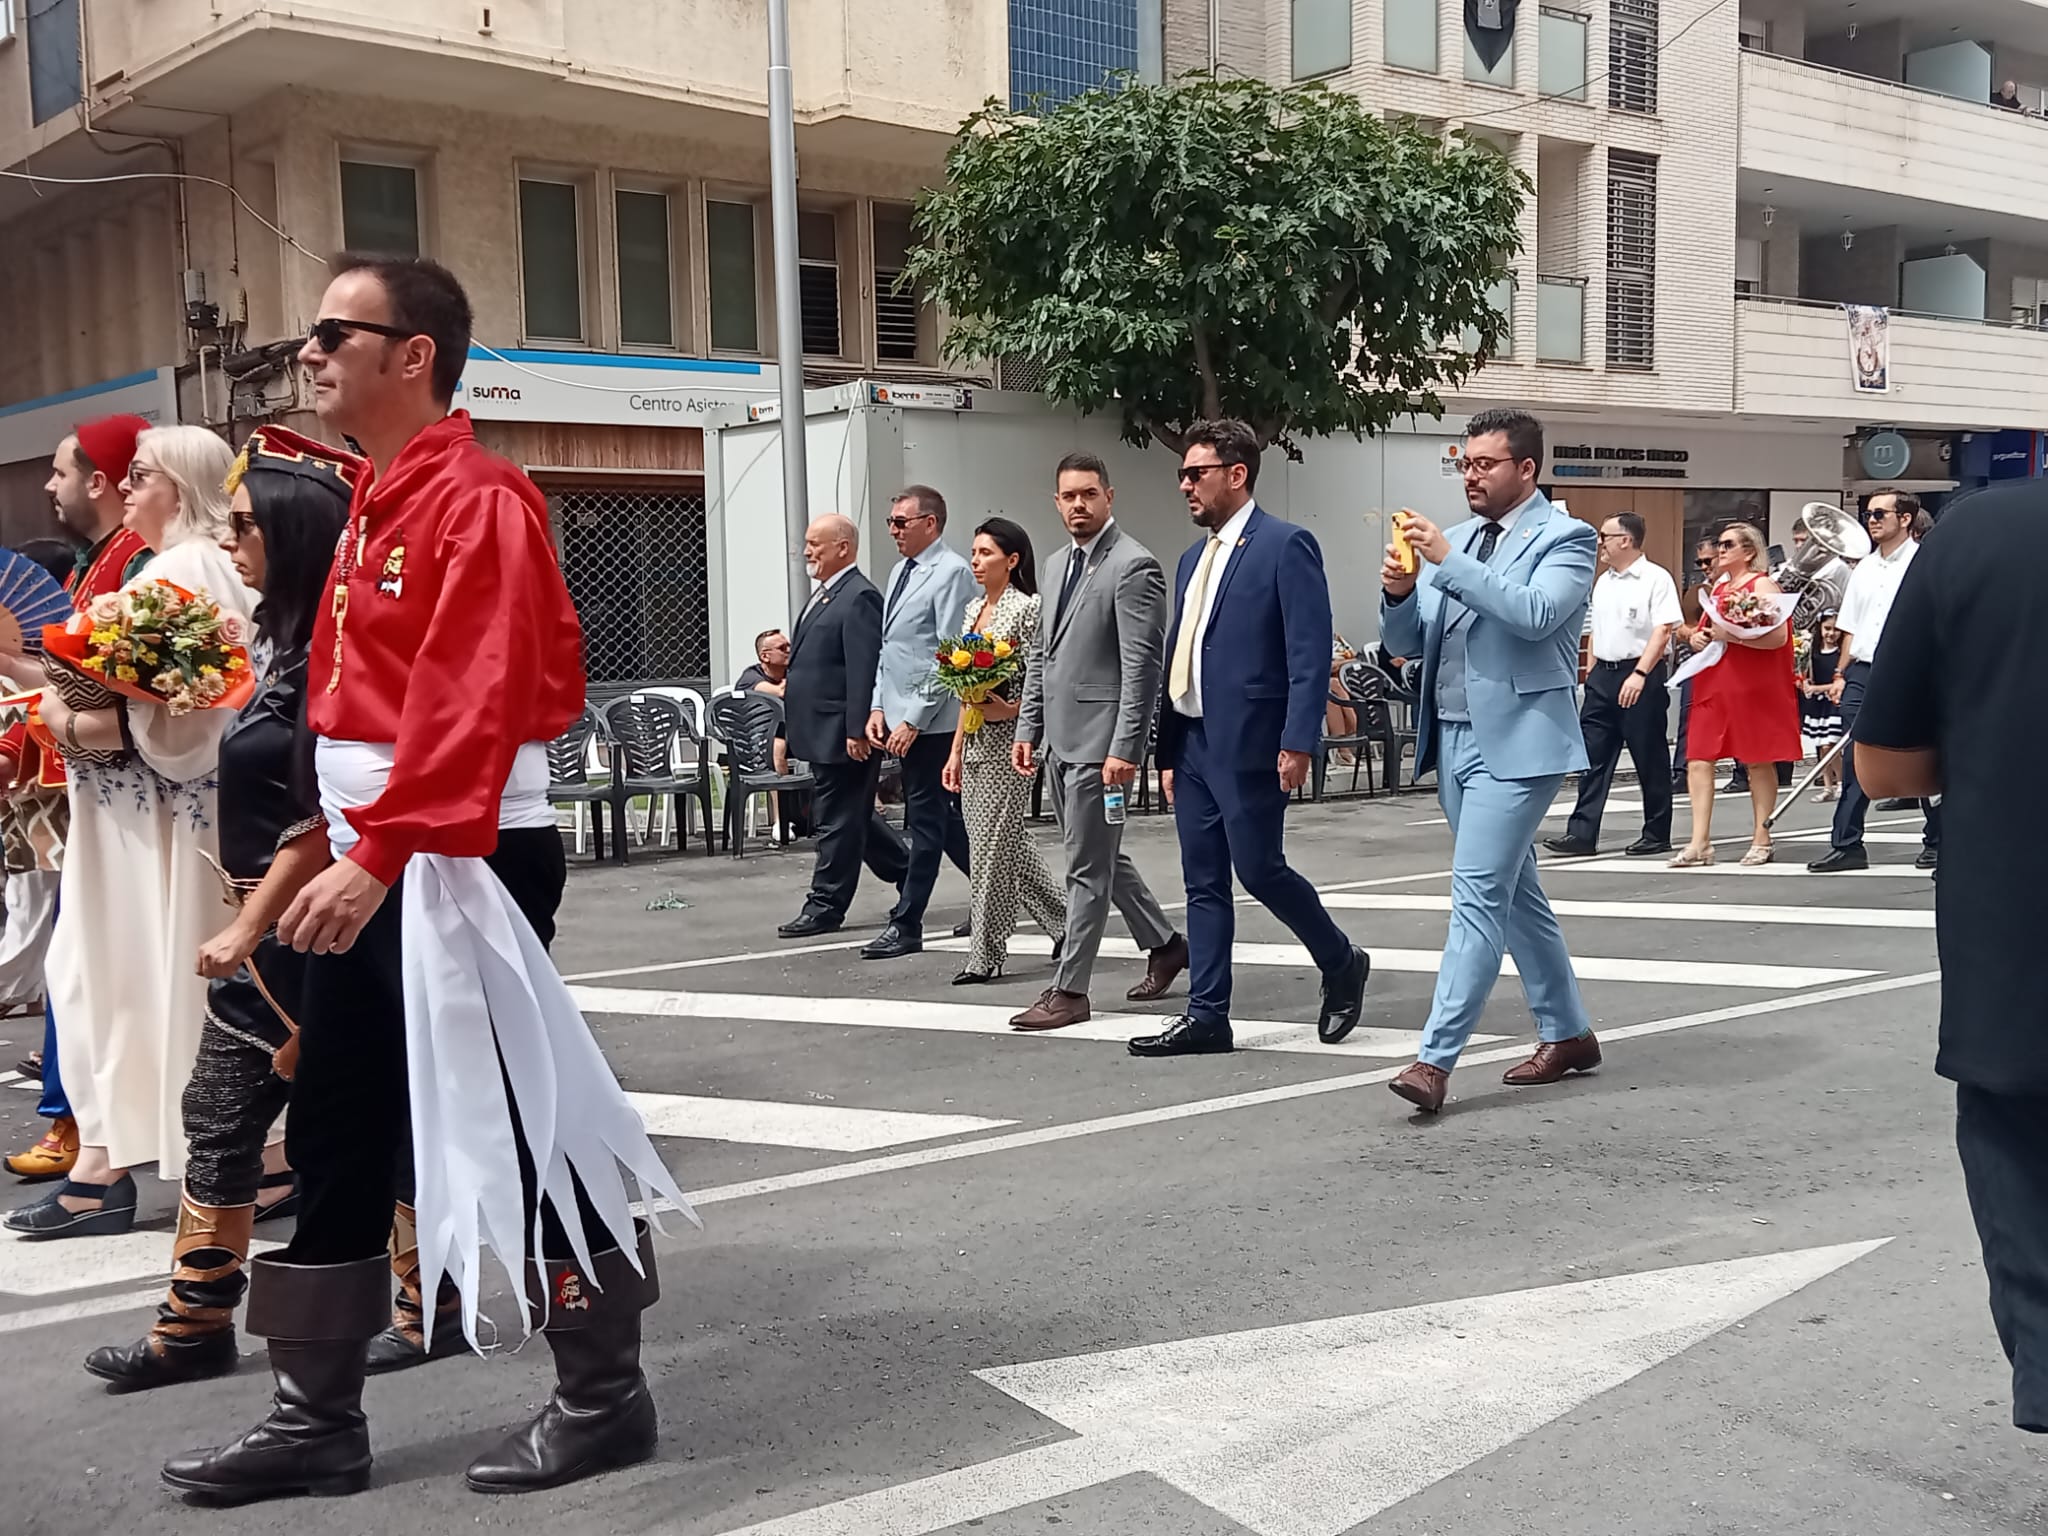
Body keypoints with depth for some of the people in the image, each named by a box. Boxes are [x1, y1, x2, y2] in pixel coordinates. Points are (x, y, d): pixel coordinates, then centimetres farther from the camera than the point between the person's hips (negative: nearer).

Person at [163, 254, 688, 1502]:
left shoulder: (475, 498, -13)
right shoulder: (376, 505, 16)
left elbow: (471, 702, -23)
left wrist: (379, 853, -28)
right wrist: (344, 849, 16)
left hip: (464, 866, -10)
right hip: (377, 864, 10)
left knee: (522, 1129, 0)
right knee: (335, 1140, 12)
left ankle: (606, 1399, 15)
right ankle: (319, 1421, 23)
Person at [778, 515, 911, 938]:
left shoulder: (859, 597, -15)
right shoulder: (824, 595, 16)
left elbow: (864, 671, -21)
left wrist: (857, 730, -23)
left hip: (841, 732, -11)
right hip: (821, 730, 11)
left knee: (838, 819, -2)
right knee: (851, 815, 17)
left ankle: (825, 907, 5)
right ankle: (908, 876, 28)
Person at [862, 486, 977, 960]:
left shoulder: (951, 573, -12)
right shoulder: (901, 572, 14)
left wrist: (913, 719, -18)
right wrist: (879, 707, 10)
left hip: (930, 720, -9)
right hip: (901, 716, 9)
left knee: (926, 820, -2)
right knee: (944, 818, 15)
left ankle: (906, 925, 3)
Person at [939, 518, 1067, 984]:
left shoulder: (1027, 609, -10)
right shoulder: (973, 609, 14)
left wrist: (1008, 710, -26)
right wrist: (955, 752, 15)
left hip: (1007, 740, -8)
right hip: (975, 741, 8)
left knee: (993, 846, -5)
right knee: (1009, 844, 12)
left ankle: (986, 954, 2)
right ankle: (1065, 922, 27)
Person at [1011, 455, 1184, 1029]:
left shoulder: (1133, 566, -12)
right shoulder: (1064, 565, 15)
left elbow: (1142, 666, -18)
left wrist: (1125, 749, -22)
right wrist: (1028, 729, 15)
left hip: (1099, 742, -9)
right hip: (1059, 740, 9)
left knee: (1088, 867, -2)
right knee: (1100, 856, 18)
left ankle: (1069, 990, 4)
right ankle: (1164, 944, 34)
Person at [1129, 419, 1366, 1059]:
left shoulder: (1286, 545, -8)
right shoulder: (1193, 558, 17)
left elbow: (1310, 653, -14)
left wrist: (1298, 743, -21)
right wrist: (1168, 750, 16)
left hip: (1249, 744, -8)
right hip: (1193, 743, 8)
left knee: (1259, 869, -3)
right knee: (1204, 884, 8)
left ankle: (1342, 963, 20)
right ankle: (1207, 1015, 13)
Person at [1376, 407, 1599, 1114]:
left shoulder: (1564, 538, -4)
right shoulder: (1455, 539, 15)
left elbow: (1535, 613, -23)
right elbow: (1407, 641, 14)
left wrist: (1447, 562, -23)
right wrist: (1399, 593, -7)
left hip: (1516, 741, -8)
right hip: (1453, 738, 8)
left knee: (1477, 896, -12)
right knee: (1514, 893, 15)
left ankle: (1436, 1058, -13)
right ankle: (1568, 1034, 28)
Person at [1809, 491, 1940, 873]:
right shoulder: (1864, 568, 15)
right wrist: (1841, 674, 11)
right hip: (1862, 672, 5)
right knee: (1855, 759, 1)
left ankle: (1937, 842, 17)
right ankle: (1846, 844, 3)